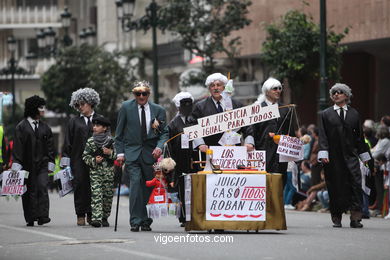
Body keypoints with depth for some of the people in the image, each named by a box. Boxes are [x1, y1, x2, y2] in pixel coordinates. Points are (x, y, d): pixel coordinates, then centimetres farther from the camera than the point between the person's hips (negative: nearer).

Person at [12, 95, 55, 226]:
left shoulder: (45, 127, 11)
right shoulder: (22, 126, 0)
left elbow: (50, 147, 13)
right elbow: (17, 146, -3)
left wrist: (50, 163, 7)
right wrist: (17, 165, -10)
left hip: (42, 164, 2)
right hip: (27, 164, -2)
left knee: (42, 188, -13)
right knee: (29, 191, 2)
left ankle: (42, 216, -17)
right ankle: (30, 218, 10)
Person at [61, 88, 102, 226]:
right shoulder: (74, 121, 11)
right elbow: (68, 142, 9)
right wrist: (65, 161, 2)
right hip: (78, 160, 1)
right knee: (79, 186, -3)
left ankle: (92, 214, 5)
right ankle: (81, 215, 2)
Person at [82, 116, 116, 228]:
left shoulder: (111, 141, 2)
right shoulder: (90, 141, 4)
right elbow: (85, 156, 6)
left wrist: (111, 153, -15)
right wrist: (94, 160, -10)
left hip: (109, 172, 1)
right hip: (95, 172, -1)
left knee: (108, 195, 6)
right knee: (96, 195, -12)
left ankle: (104, 218, 20)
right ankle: (96, 218, -19)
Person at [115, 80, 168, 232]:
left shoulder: (158, 110, 7)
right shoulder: (126, 108, 4)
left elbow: (164, 132, 9)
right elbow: (119, 132, 7)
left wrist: (159, 147, -9)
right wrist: (120, 152, 0)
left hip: (150, 153, 2)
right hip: (132, 152, -2)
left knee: (149, 187, 3)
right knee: (136, 182, -17)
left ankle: (145, 221, 16)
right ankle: (135, 221, -17)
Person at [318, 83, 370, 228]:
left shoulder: (354, 114, 13)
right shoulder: (326, 114, 9)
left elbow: (359, 136, 15)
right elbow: (323, 136, 2)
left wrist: (364, 154, 13)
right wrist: (323, 153, -9)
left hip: (351, 155, 1)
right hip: (333, 158, -1)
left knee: (355, 184, -10)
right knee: (335, 187, 1)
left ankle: (355, 218, -11)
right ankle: (336, 218, 9)